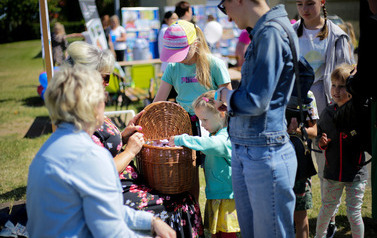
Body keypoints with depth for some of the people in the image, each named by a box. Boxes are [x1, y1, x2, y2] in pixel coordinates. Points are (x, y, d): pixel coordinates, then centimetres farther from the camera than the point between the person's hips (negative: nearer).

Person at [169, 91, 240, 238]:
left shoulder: (225, 138, -21)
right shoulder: (216, 135, 12)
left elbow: (208, 144, -39)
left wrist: (180, 140, -33)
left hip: (226, 197, -10)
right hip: (215, 194, 10)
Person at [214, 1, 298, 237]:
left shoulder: (271, 33, -17)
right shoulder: (262, 33, 14)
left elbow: (255, 101, -20)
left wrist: (226, 95, -2)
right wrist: (228, 100, 14)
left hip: (265, 154, -9)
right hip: (243, 151, 9)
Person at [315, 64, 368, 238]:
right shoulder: (327, 113, 3)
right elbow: (320, 135, 15)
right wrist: (321, 142, -5)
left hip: (356, 173, -4)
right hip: (332, 172, 4)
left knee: (354, 213, 3)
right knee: (327, 209, 18)